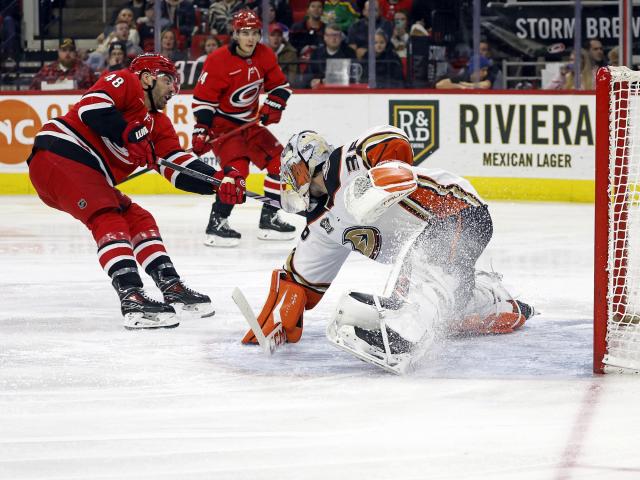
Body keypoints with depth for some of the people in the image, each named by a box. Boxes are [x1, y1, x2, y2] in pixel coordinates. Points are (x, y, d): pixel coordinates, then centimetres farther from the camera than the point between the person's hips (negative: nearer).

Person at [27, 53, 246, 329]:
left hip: (89, 177, 10)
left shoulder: (158, 124, 22)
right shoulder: (125, 82, 0)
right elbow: (91, 106, -19)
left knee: (138, 220, 12)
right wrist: (130, 137, -22)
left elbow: (180, 168, 12)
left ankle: (171, 287, 16)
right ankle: (132, 299, -34)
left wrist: (219, 182, -2)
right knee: (109, 221, -22)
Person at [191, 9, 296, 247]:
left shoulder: (265, 56, -2)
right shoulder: (218, 61, -21)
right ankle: (217, 223, -20)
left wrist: (272, 106, -8)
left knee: (279, 161, 5)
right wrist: (201, 132, -24)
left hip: (249, 123, 8)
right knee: (237, 167, -26)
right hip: (221, 124, -8)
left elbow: (280, 86, 10)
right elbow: (203, 99, -19)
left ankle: (269, 218, 14)